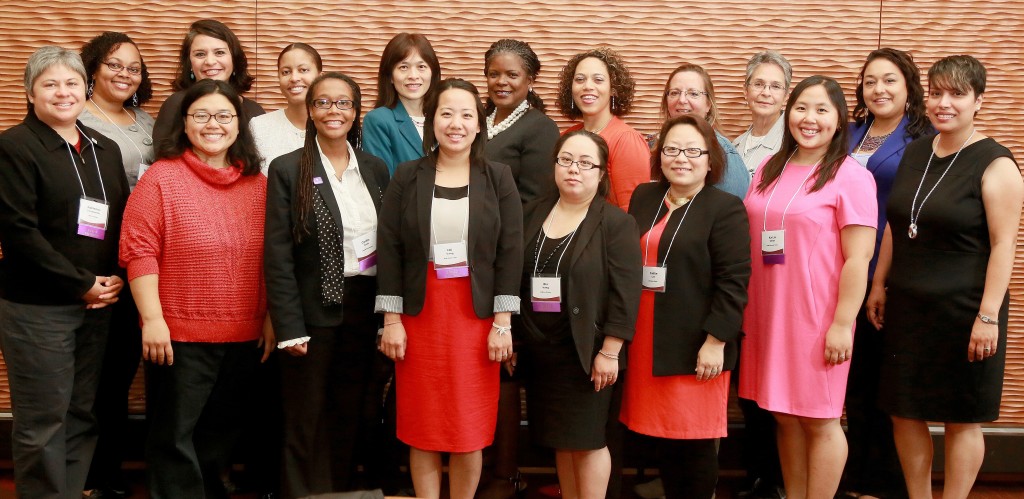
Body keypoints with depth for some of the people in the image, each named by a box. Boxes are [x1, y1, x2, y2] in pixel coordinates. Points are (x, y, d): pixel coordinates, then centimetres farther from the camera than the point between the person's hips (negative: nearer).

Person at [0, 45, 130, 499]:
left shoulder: (105, 149, 13)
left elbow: (123, 220, 14)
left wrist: (116, 279, -2)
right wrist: (82, 285, -13)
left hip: (98, 304, 6)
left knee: (83, 413, 11)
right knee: (43, 419, 2)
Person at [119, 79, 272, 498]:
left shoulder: (257, 183, 7)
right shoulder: (162, 177, -7)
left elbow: (269, 257, 11)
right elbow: (139, 251, -11)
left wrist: (270, 317, 9)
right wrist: (152, 319, -16)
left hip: (244, 337, 5)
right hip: (178, 336, -5)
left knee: (221, 433, 19)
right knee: (174, 437, 8)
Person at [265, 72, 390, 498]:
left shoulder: (376, 169, 8)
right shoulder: (288, 170, -5)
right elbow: (278, 257, -8)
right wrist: (290, 328, -14)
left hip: (364, 311, 4)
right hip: (314, 314, -4)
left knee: (347, 422, 14)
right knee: (306, 427, 7)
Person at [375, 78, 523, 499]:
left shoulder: (498, 179, 3)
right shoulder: (407, 177, 3)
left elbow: (510, 252, -1)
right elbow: (388, 250, 1)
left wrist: (502, 323, -6)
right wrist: (391, 320, -5)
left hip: (477, 315, 0)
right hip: (420, 314, 1)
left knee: (469, 431, 5)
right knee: (423, 430, 7)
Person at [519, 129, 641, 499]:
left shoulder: (616, 223, -8)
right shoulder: (532, 215, 8)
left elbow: (624, 293, -13)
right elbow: (513, 279, 11)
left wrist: (609, 352, -16)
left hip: (585, 350, -5)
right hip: (539, 348, 5)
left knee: (586, 439, 3)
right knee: (561, 439, 13)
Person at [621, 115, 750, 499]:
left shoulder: (726, 209, -6)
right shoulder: (643, 198, 12)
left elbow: (733, 281, -12)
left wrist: (715, 341, -16)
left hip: (694, 347, -5)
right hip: (645, 343, 5)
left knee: (695, 442, 4)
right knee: (660, 435, 13)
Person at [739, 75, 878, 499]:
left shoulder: (850, 176, -7)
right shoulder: (768, 171, 11)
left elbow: (858, 258, -11)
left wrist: (842, 323, -15)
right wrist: (742, 309, 10)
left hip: (816, 318, -5)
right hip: (767, 314, 6)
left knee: (819, 420, 5)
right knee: (785, 416, 14)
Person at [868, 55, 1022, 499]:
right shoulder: (915, 152, 8)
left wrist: (988, 316, -18)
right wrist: (879, 285, 13)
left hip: (964, 310, -6)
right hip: (907, 307, 6)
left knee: (961, 420, 6)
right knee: (904, 411, 11)